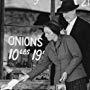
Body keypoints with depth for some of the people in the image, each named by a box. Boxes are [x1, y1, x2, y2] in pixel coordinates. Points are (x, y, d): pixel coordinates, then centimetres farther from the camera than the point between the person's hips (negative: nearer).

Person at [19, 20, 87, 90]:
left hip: (76, 79, -4)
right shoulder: (49, 47, 10)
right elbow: (43, 64, 14)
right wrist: (28, 75, 6)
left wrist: (67, 72, -15)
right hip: (59, 81, 4)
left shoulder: (68, 39, -5)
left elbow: (78, 56, -8)